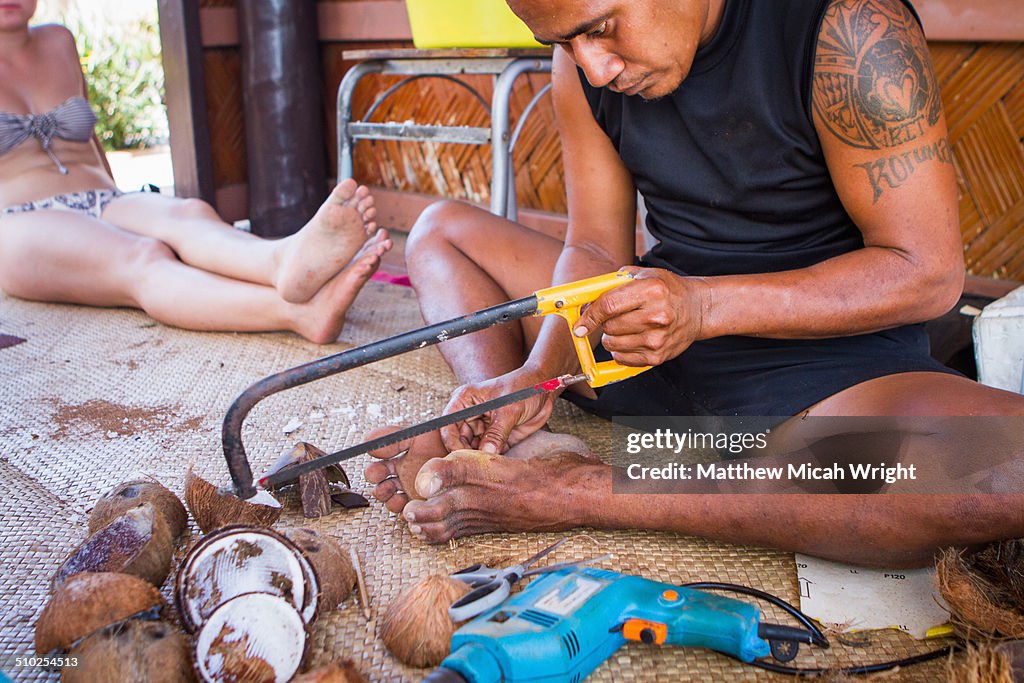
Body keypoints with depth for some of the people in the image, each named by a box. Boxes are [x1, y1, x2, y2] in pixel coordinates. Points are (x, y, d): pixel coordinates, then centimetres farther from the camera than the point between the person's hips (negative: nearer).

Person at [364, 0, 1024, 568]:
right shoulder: (582, 64, -2)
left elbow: (928, 272, -20)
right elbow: (596, 250, 1)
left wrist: (703, 305, -31)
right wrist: (536, 372, -18)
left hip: (827, 351, -4)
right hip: (655, 342, 5)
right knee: (441, 227, 10)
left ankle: (580, 494, -31)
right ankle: (523, 446, -18)